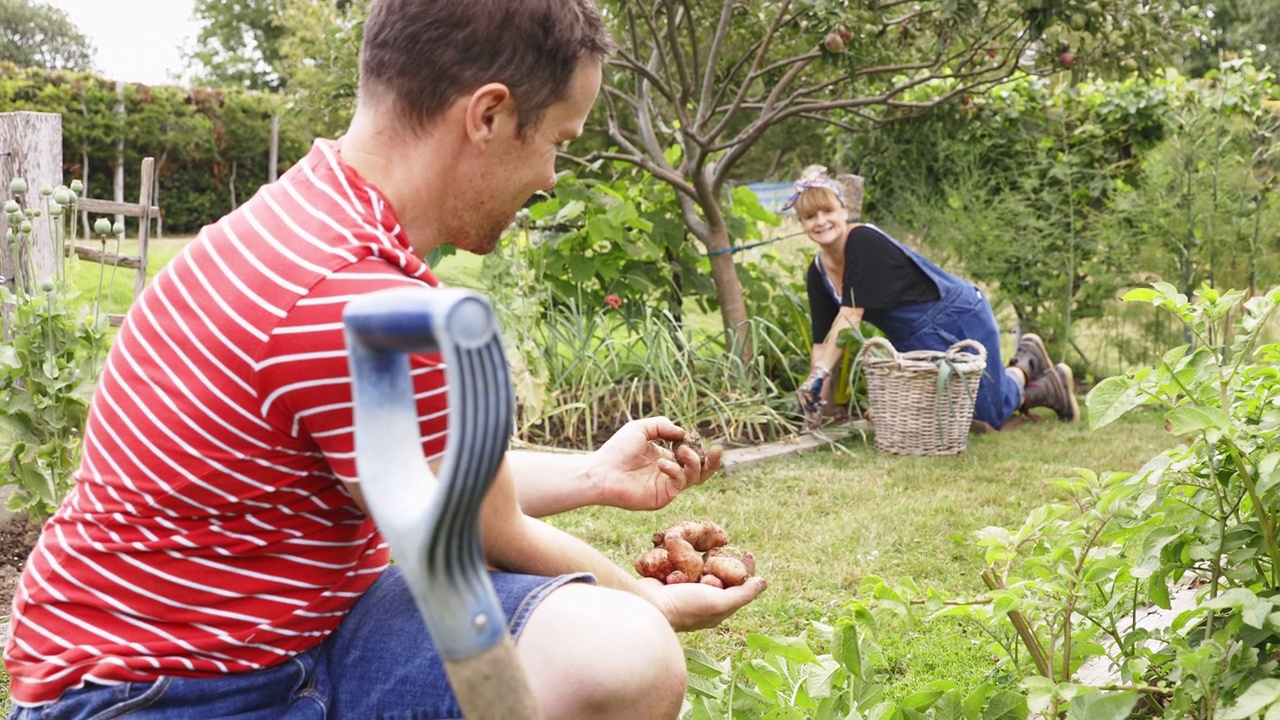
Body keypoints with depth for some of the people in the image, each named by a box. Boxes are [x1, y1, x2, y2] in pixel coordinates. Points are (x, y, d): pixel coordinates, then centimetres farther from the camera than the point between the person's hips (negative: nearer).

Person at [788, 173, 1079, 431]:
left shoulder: (864, 241, -24)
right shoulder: (818, 273, -1)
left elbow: (850, 315, -30)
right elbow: (823, 341, -2)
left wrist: (820, 374, -35)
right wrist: (816, 400, -11)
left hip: (960, 320, -8)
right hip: (916, 343, 8)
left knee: (990, 416, -4)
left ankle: (1026, 362, 25)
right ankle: (1043, 387, 38)